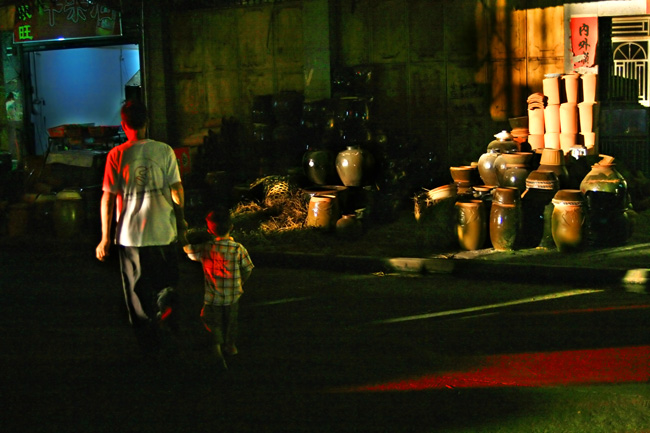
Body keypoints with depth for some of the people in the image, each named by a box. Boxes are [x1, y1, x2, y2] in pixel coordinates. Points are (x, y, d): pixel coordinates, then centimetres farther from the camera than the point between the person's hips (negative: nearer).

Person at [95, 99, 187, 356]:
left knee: (139, 290, 12)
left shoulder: (117, 155, -9)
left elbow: (108, 198, -8)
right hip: (164, 230, 1)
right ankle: (167, 303, 4)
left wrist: (105, 238, -1)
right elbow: (177, 190, 0)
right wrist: (181, 222, 16)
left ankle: (150, 341, 19)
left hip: (131, 234, -1)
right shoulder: (164, 151, -5)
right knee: (166, 279, 27)